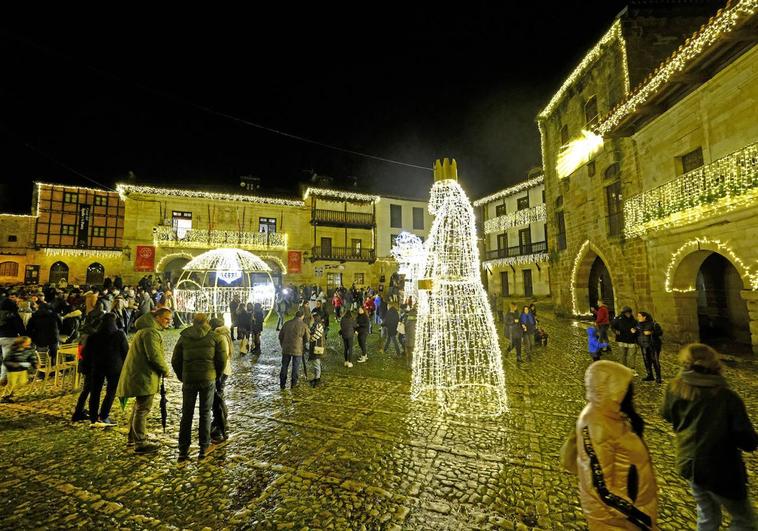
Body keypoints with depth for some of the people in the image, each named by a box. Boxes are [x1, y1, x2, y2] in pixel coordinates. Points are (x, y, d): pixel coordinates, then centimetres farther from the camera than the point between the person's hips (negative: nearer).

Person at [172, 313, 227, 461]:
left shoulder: (183, 337, 3)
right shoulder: (216, 337, -3)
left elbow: (175, 361, 4)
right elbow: (222, 360, -5)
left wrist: (182, 377, 17)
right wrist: (216, 375, 10)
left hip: (188, 380, 1)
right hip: (208, 380, -1)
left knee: (187, 415, 13)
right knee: (205, 414, 10)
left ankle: (183, 451, 17)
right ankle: (204, 449, 16)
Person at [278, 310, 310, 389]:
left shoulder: (287, 323, 1)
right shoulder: (303, 325, -9)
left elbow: (280, 336, 7)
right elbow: (308, 338, -4)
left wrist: (283, 345, 19)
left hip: (286, 349, 3)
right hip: (297, 350, -2)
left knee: (284, 366, 14)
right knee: (295, 367, 10)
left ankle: (282, 384, 20)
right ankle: (293, 384, 18)